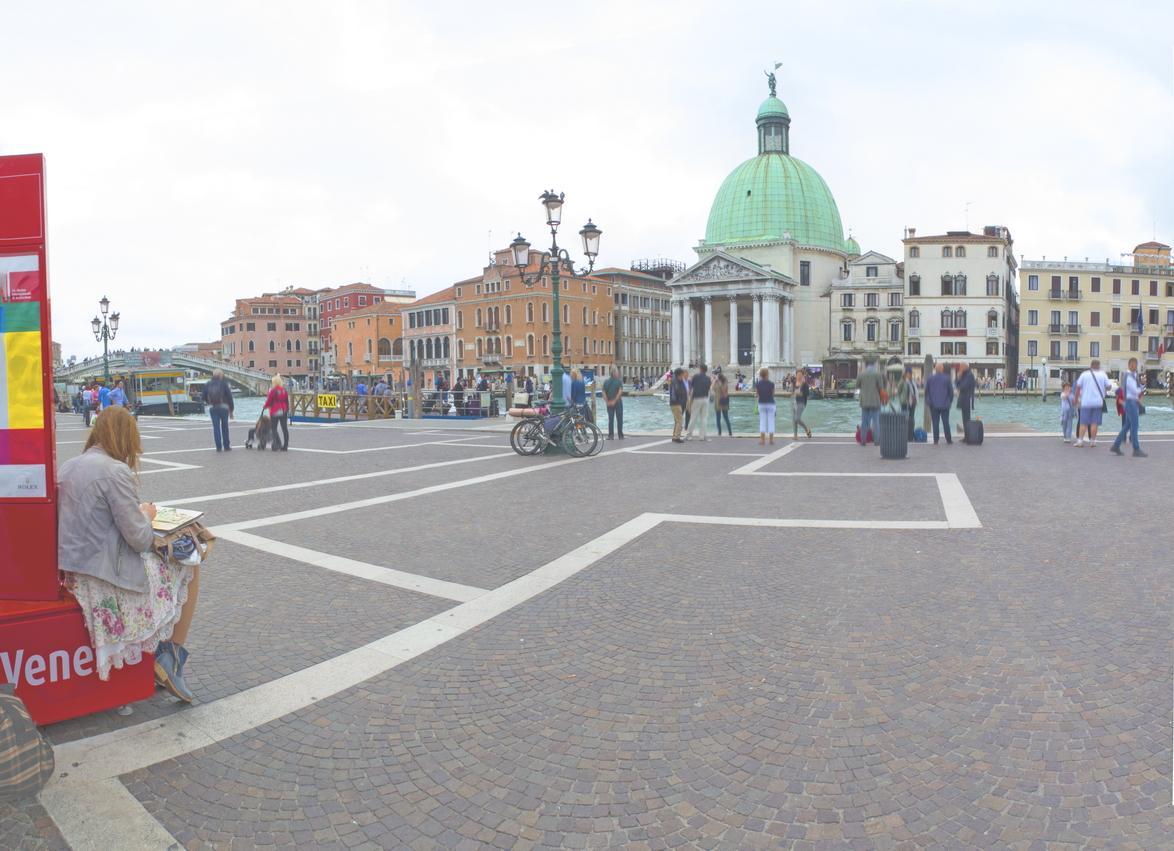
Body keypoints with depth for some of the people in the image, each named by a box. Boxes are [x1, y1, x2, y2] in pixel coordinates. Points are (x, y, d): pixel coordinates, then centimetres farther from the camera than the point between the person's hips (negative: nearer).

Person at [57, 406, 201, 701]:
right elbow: (140, 539, -18)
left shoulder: (68, 467, 7)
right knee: (190, 569, 10)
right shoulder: (115, 470, -18)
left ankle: (162, 655, 27)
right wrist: (145, 514, 2)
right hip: (106, 575, -9)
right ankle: (172, 659, 14)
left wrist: (136, 512, 13)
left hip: (74, 572, 9)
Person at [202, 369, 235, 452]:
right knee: (224, 426, 8)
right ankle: (226, 446, 11)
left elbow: (204, 397, 12)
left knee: (216, 427, 4)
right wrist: (231, 409, 5)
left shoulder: (207, 384, 6)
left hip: (212, 408, 2)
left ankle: (219, 447, 1)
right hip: (223, 407, -2)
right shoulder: (223, 383, -4)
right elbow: (229, 397, -3)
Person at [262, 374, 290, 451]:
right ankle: (285, 446, 9)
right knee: (284, 428, 6)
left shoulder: (273, 390, -12)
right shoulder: (284, 389, 5)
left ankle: (278, 444, -12)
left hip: (275, 412, -6)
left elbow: (269, 401, -7)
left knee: (273, 428, 1)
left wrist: (264, 407, 11)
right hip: (284, 411, 6)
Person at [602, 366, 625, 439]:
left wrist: (607, 402, -3)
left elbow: (604, 393, -1)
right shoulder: (619, 381, -6)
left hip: (609, 403, 3)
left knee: (610, 419, 7)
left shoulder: (606, 382, 5)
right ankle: (621, 435, 8)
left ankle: (611, 435, 3)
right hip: (618, 402, -3)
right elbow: (620, 391, -17)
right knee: (619, 419, 5)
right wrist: (615, 400, -13)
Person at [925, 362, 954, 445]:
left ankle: (935, 441, 0)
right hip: (945, 405, 0)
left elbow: (926, 391, 6)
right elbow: (951, 391, 2)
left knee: (935, 423, 2)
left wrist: (928, 402, 16)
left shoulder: (930, 378, -1)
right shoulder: (947, 378, -4)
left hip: (934, 405, 0)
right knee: (946, 422, 6)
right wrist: (950, 401, 15)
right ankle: (948, 440, 11)